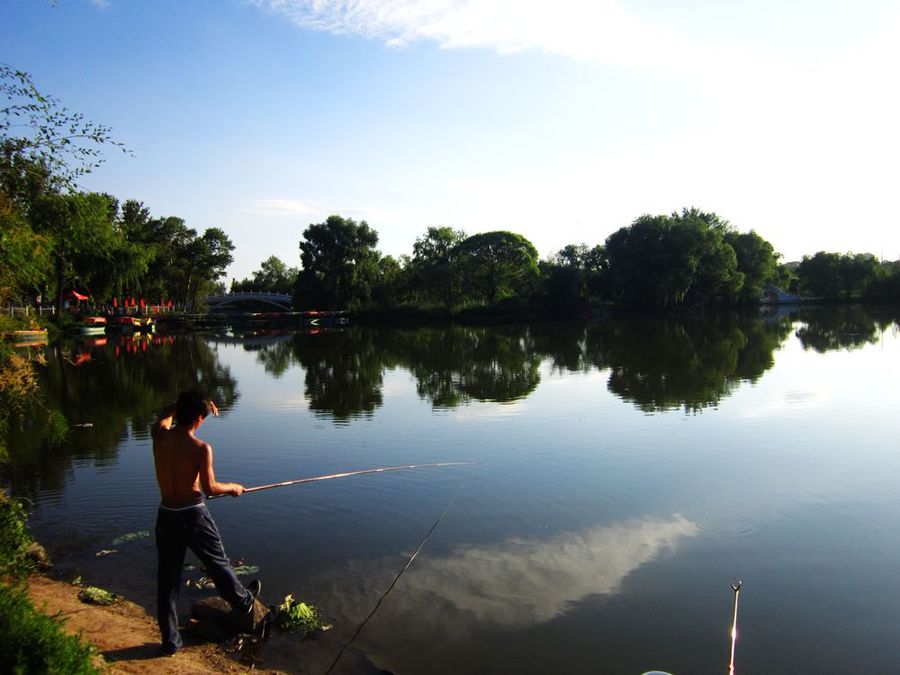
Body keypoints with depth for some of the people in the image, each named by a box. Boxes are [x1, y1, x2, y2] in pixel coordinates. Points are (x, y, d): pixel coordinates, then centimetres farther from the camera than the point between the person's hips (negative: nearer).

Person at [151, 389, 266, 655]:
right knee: (218, 564, 16)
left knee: (167, 578, 12)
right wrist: (233, 487, 4)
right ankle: (246, 605, 39)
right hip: (193, 514, -4)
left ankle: (170, 640, 21)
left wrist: (186, 404, 13)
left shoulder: (159, 436, -6)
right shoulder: (201, 448, -19)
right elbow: (210, 488, -13)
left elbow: (165, 414, 17)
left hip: (166, 514, 4)